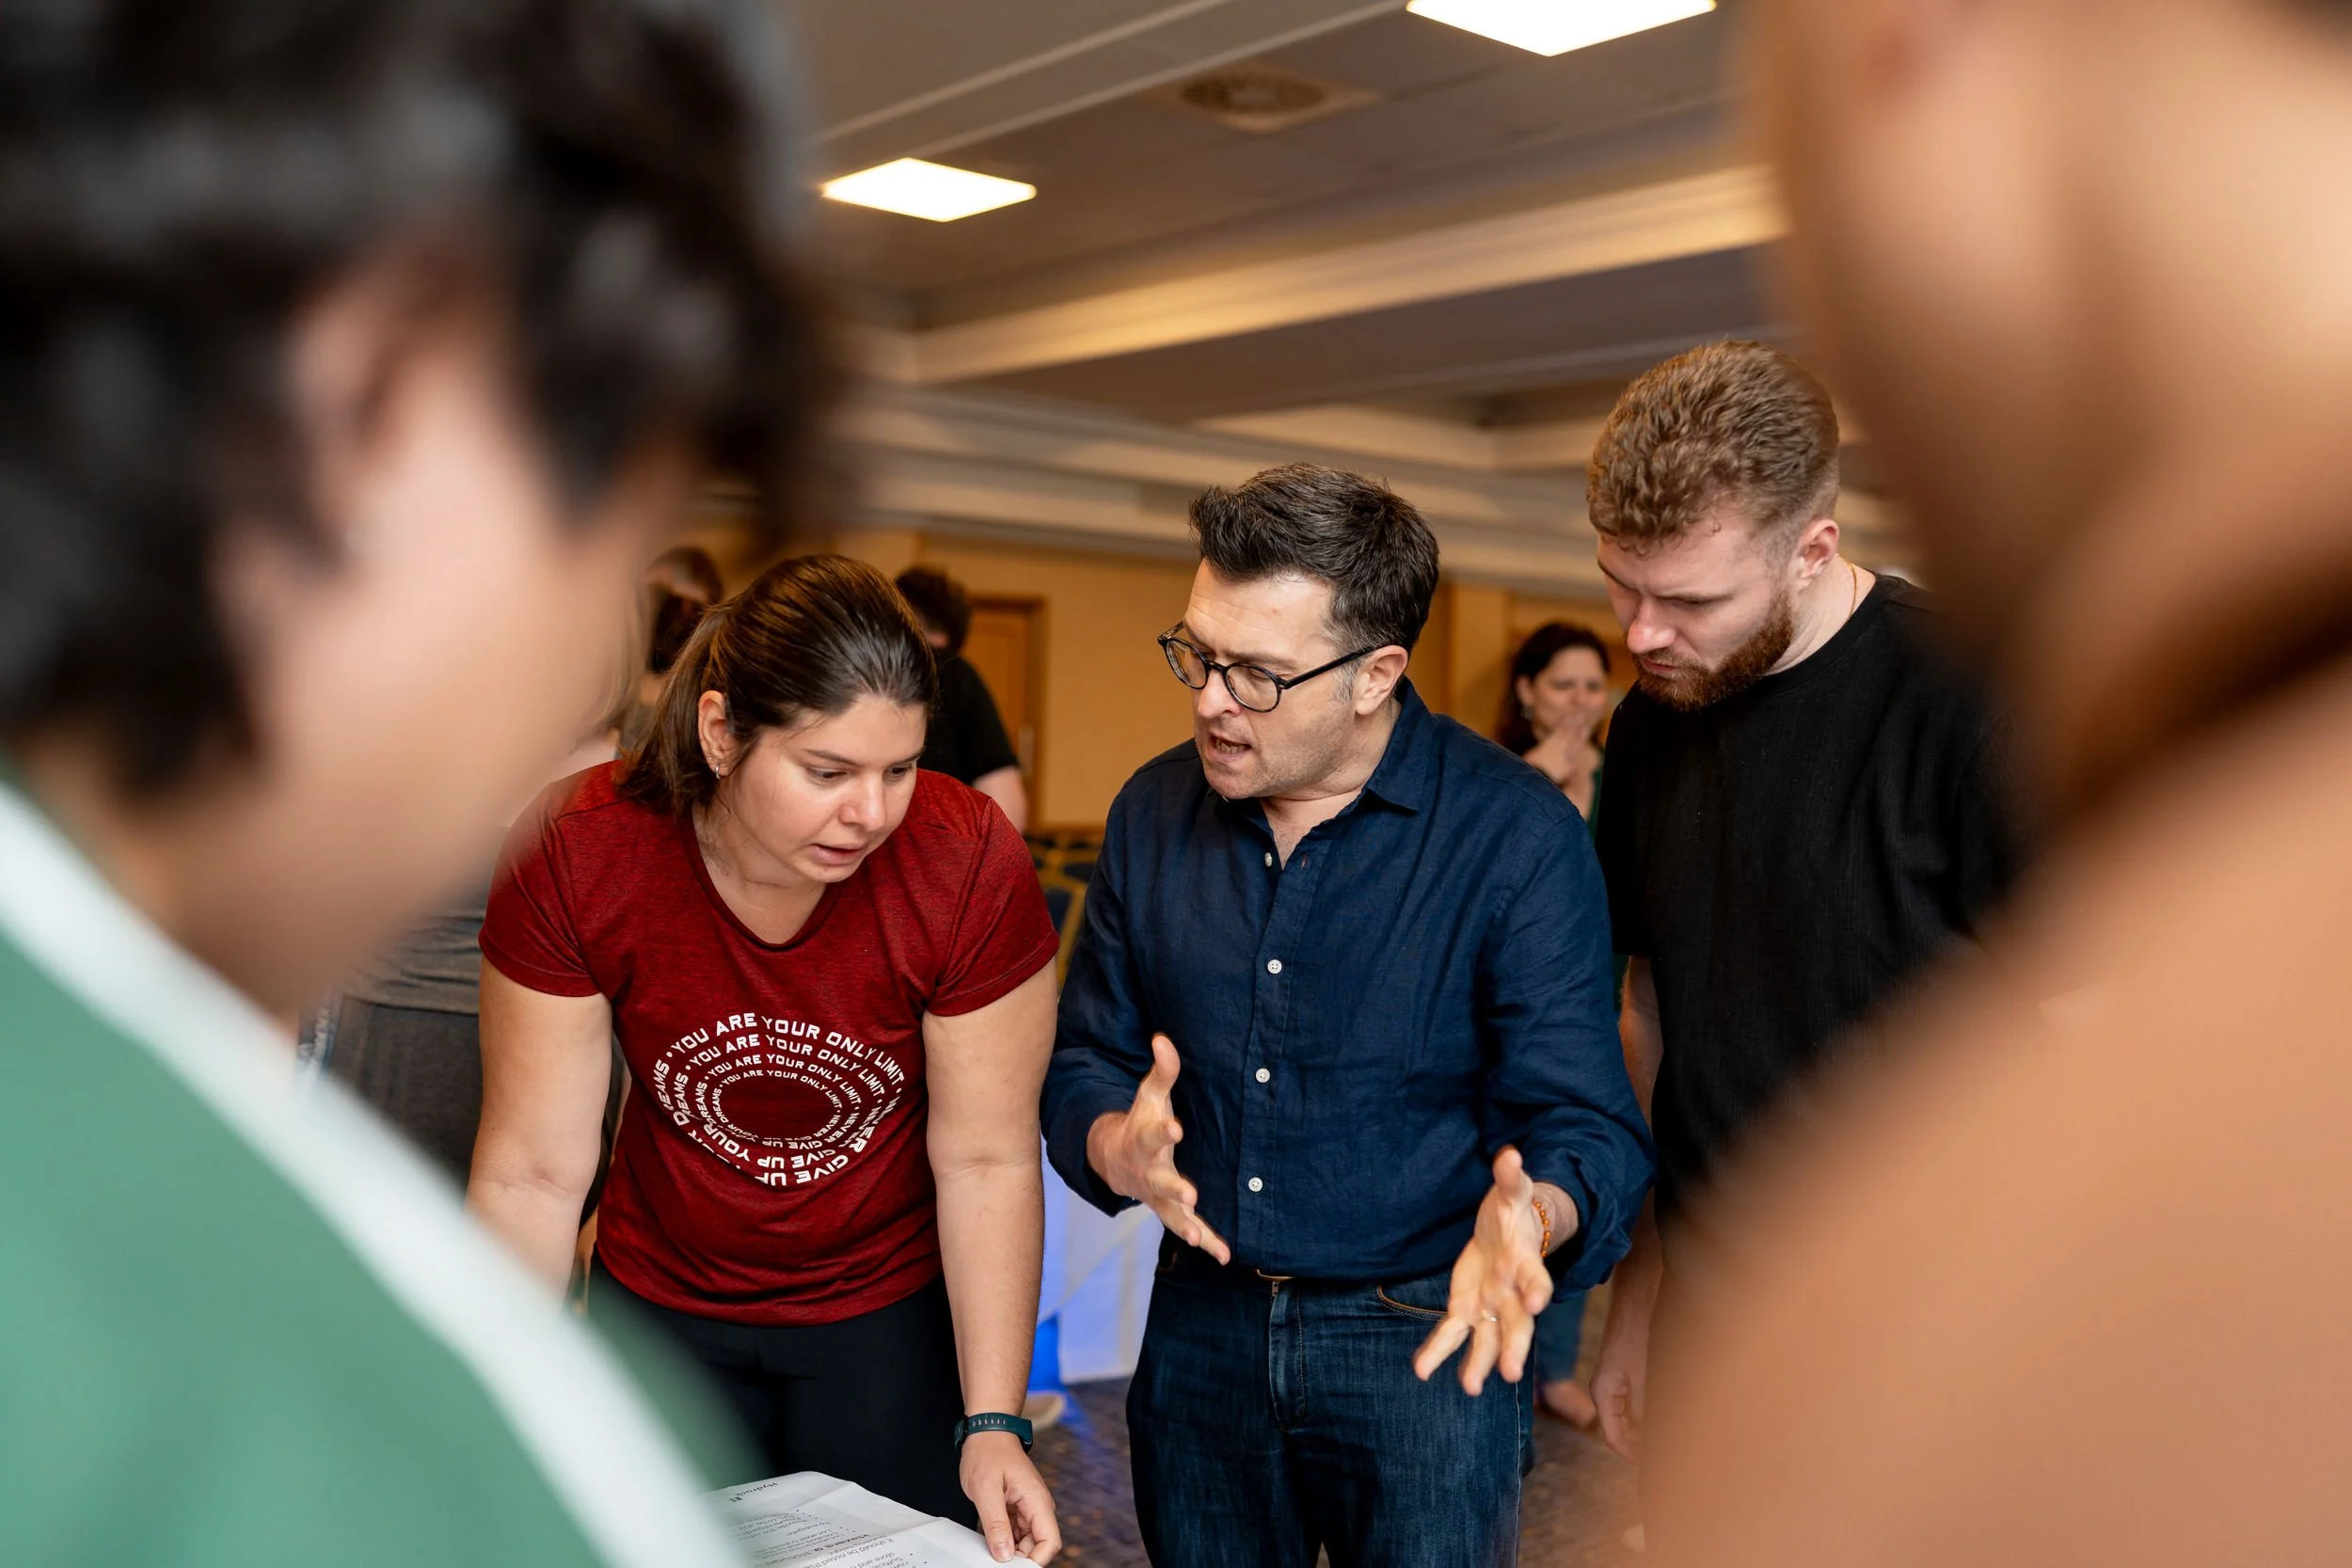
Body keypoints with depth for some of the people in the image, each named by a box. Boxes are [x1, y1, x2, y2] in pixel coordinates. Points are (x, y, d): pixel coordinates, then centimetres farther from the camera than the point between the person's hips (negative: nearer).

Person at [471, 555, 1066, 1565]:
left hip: (895, 1312, 0)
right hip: (659, 1304, 1)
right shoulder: (574, 854, -22)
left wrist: (993, 1421, -16)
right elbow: (532, 1174, -16)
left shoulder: (968, 864, -24)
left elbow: (987, 1161, -15)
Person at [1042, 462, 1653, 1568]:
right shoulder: (1153, 813, -1)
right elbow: (1086, 1059, 5)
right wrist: (1114, 1146, -17)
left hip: (1431, 1340, -4)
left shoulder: (1518, 834, -14)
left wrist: (1532, 1216, -37)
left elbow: (1583, 1122, -15)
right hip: (1201, 1325, 4)